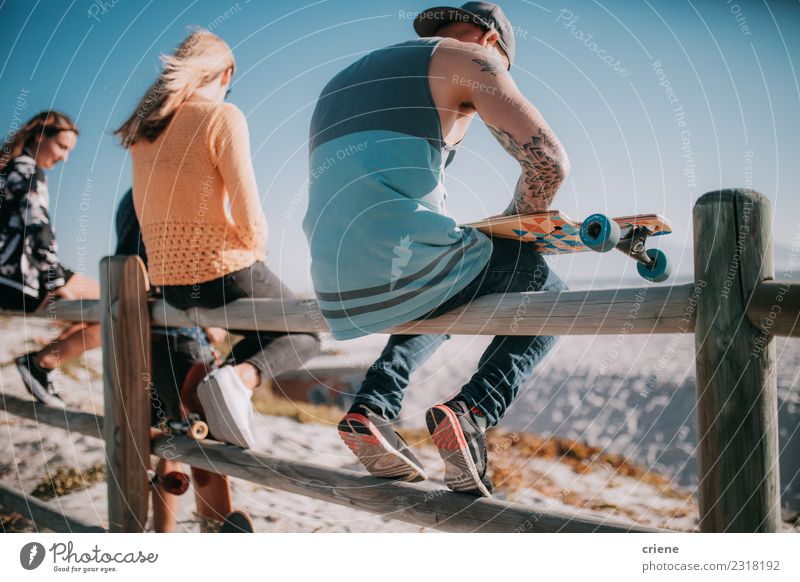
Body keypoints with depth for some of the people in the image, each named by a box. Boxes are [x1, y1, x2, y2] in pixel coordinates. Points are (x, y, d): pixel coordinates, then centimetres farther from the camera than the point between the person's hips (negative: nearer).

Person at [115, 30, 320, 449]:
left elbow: (147, 215, 15)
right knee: (304, 336, 16)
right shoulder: (223, 116, -12)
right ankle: (240, 376, -14)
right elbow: (250, 220, -15)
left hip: (168, 280, 8)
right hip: (224, 271, -7)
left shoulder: (143, 128, 8)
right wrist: (257, 254, 5)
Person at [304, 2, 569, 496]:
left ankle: (373, 408, 16)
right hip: (406, 265, -7)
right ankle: (473, 410, -6)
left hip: (339, 297, 7)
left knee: (436, 299, 38)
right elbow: (549, 160, -5)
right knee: (549, 292, 18)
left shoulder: (341, 84, 29)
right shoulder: (472, 58, 7)